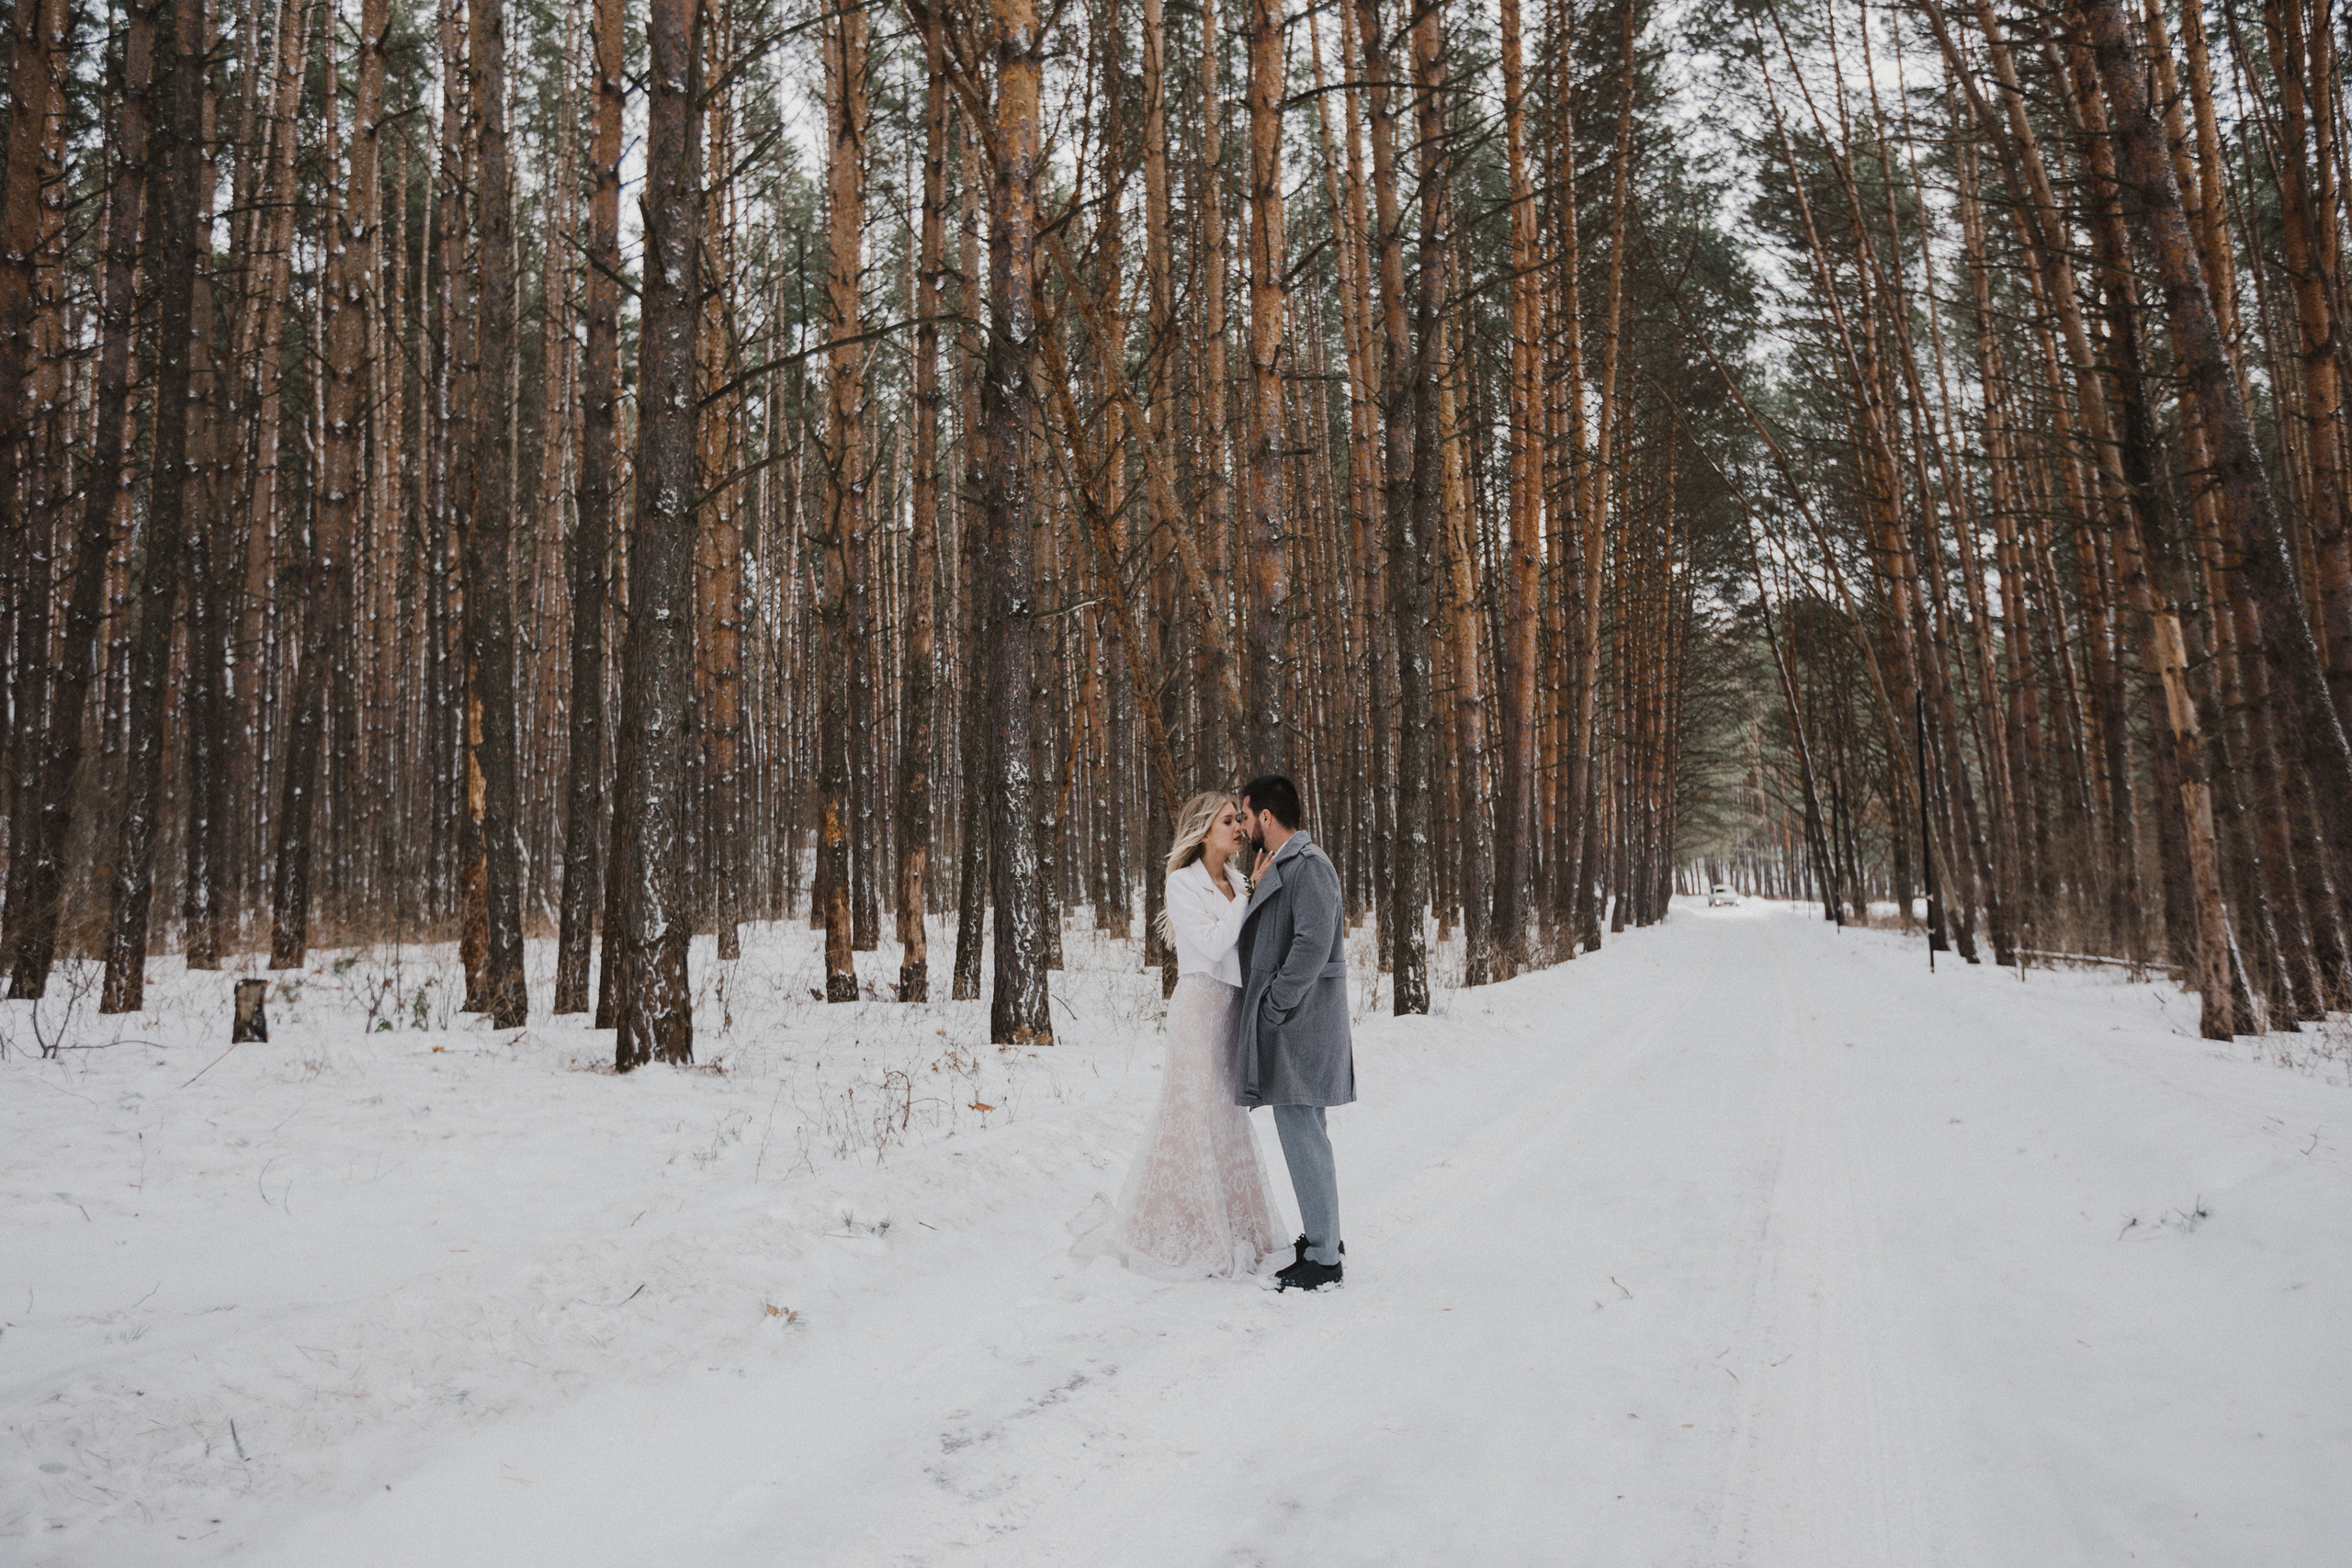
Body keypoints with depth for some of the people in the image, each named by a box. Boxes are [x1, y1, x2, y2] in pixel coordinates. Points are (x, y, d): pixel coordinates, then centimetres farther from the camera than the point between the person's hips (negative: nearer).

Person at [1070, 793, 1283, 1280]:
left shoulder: (1235, 882, 13)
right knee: (1198, 1114, -3)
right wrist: (1248, 896, -13)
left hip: (1234, 1007, 7)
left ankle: (1229, 1228, 19)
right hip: (1201, 1005, -7)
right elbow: (1213, 944, -17)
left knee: (1226, 1114, 10)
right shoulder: (1183, 883, -7)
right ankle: (1191, 1236, 7)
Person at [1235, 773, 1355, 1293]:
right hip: (1284, 1019, 10)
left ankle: (1323, 1261, -1)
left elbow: (1313, 946, -22)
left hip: (1297, 1020, -10)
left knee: (1300, 1130, -7)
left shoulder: (1308, 865, -13)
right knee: (1304, 1131, 15)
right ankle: (1324, 1236, 25)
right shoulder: (1278, 867, 18)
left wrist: (1274, 1006, -18)